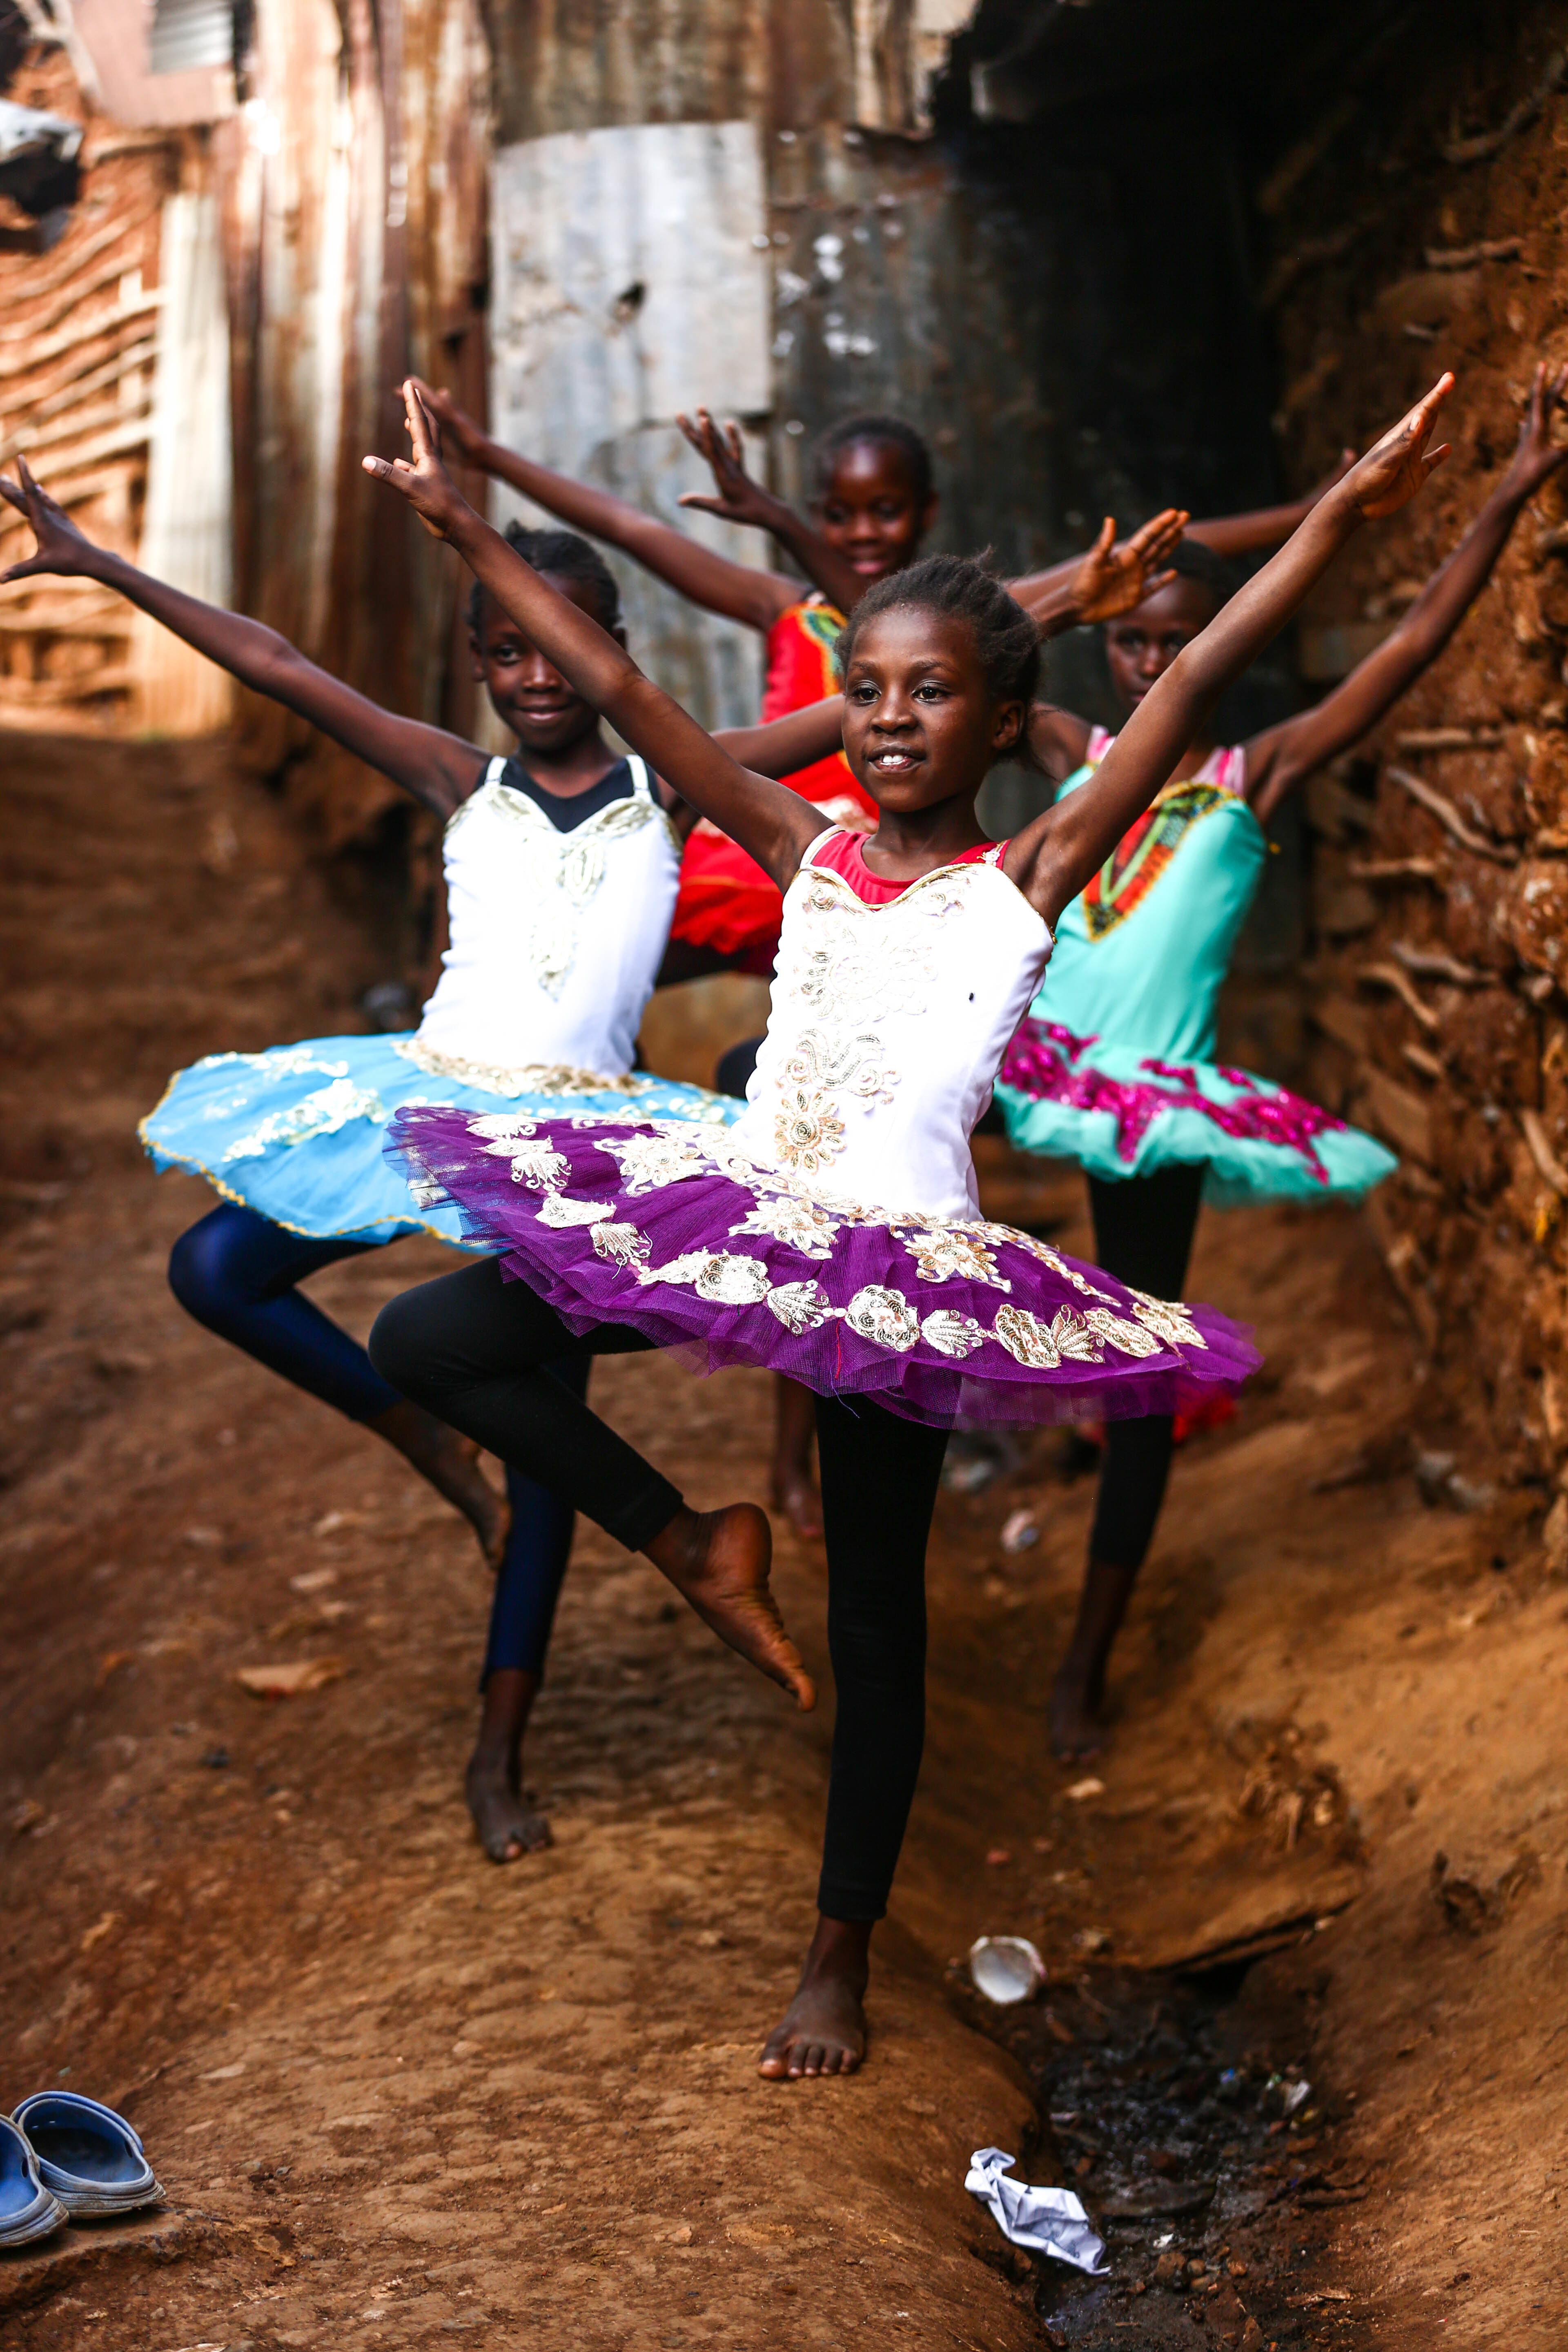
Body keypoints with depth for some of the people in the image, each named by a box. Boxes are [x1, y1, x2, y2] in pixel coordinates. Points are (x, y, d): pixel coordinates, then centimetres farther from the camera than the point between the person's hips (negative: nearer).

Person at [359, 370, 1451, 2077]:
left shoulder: (1029, 878, -3)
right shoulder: (807, 852, 5)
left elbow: (1192, 686, -12)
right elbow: (618, 691, 4)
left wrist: (1342, 514, -18)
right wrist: (465, 531, 2)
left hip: (900, 1261, -3)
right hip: (733, 1210, 4)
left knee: (875, 1614, 8)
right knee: (425, 1338, -7)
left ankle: (840, 1963, 25)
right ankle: (692, 1543, 8)